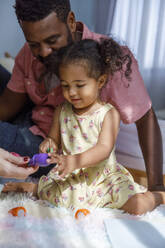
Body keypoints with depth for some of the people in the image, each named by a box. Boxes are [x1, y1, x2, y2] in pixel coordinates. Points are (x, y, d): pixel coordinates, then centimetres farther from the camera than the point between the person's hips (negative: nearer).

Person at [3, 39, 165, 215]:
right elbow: (55, 140, 12)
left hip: (103, 176, -2)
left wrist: (73, 161, -36)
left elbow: (104, 149, -20)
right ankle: (34, 187, 8)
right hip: (70, 177, 2)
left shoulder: (108, 113, -10)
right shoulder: (61, 112, 3)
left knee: (138, 205, -19)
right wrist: (49, 143, -14)